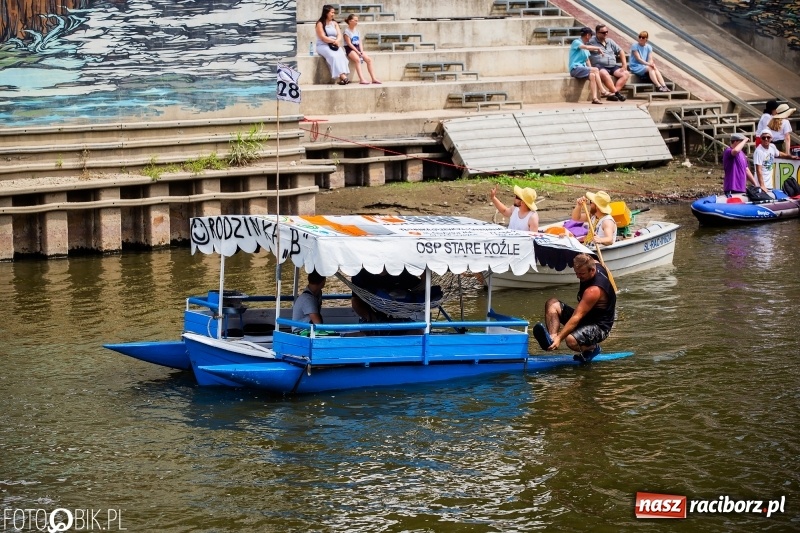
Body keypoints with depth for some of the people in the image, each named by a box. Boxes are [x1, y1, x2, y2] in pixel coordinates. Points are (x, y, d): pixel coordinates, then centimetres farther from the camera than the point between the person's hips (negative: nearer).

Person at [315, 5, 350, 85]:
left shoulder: (334, 23, 16)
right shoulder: (320, 24, -2)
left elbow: (339, 35, 6)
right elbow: (323, 38, -11)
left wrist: (337, 41, -16)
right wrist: (334, 41, -17)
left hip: (335, 45, 4)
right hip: (323, 45, -4)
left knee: (341, 55, -29)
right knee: (333, 56, -34)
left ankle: (341, 78, -43)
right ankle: (342, 76, -44)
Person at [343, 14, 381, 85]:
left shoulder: (357, 31, 16)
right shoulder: (347, 31, -7)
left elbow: (360, 42, 11)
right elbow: (349, 44, -13)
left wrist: (361, 51, -5)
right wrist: (357, 52, -17)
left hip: (358, 48, 7)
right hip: (350, 49, -7)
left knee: (369, 59, -13)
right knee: (357, 59, -35)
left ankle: (373, 78, -12)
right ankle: (361, 79, -44)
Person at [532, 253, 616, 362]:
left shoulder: (594, 290, -31)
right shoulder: (596, 266, -6)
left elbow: (577, 317, -35)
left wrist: (559, 338, -38)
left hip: (599, 327, -10)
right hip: (585, 317, 10)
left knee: (571, 340, -39)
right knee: (552, 303, -7)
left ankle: (592, 348, -4)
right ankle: (551, 338, -29)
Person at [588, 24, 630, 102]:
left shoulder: (609, 41, 20)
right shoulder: (591, 42, 1)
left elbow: (620, 51, 23)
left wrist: (624, 65, 13)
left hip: (612, 66, 7)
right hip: (600, 66, -7)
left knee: (626, 74, -15)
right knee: (604, 73, -40)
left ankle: (612, 94, -28)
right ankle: (616, 93, -34)